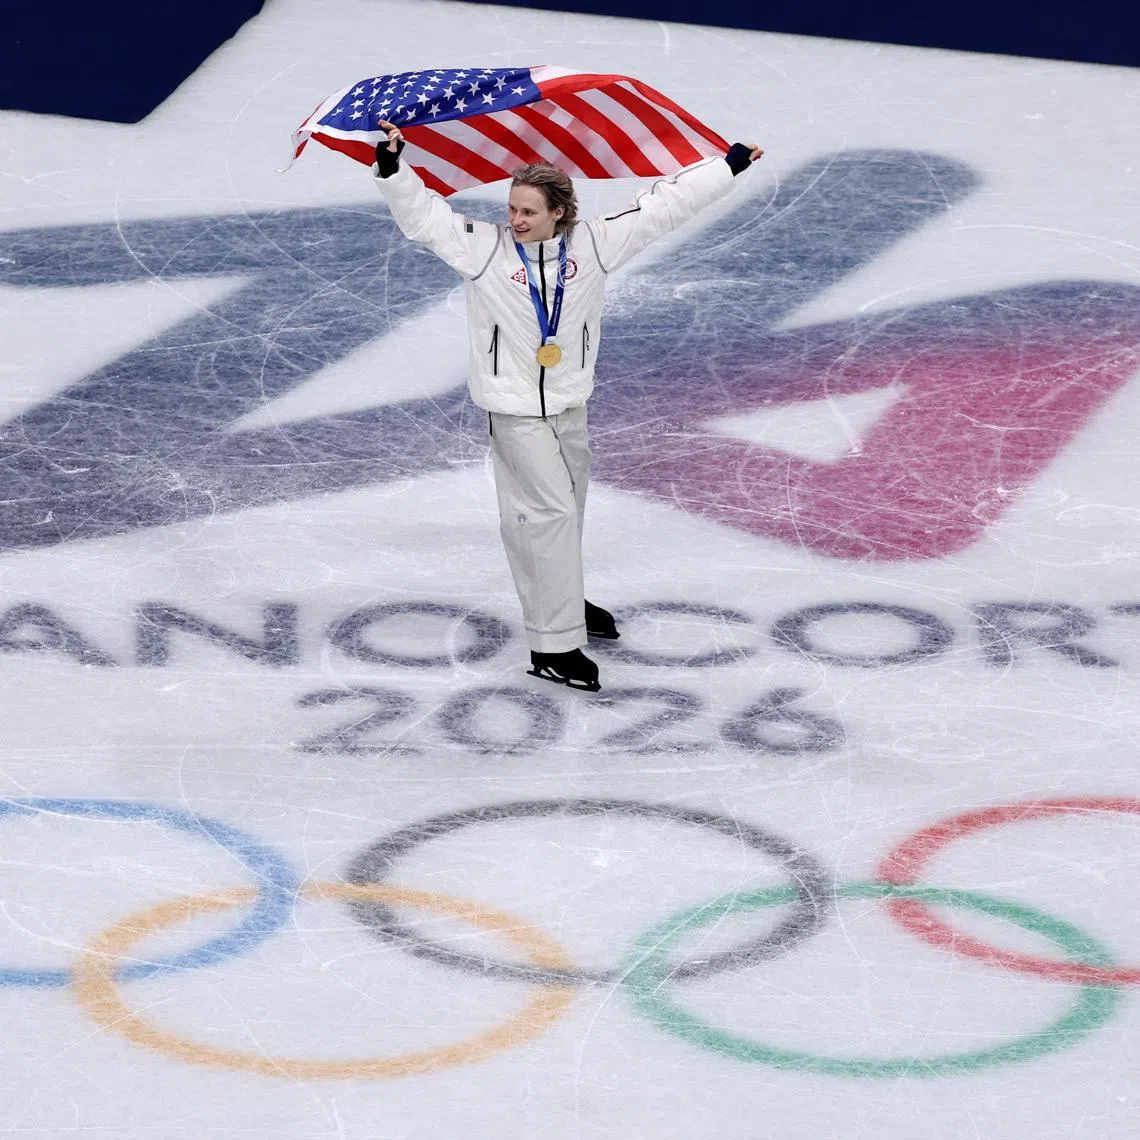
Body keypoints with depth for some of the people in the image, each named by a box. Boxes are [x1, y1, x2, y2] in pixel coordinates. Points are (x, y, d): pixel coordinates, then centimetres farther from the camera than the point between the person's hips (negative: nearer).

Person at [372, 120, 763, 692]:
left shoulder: (592, 244, -5)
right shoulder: (484, 247, -13)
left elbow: (661, 205, 0)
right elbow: (422, 215, -15)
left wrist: (730, 164, 4)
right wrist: (392, 167, -32)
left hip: (569, 403, 5)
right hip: (515, 408, -5)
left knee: (568, 504, 20)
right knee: (548, 511, -8)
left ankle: (562, 600, 44)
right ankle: (553, 646, -5)